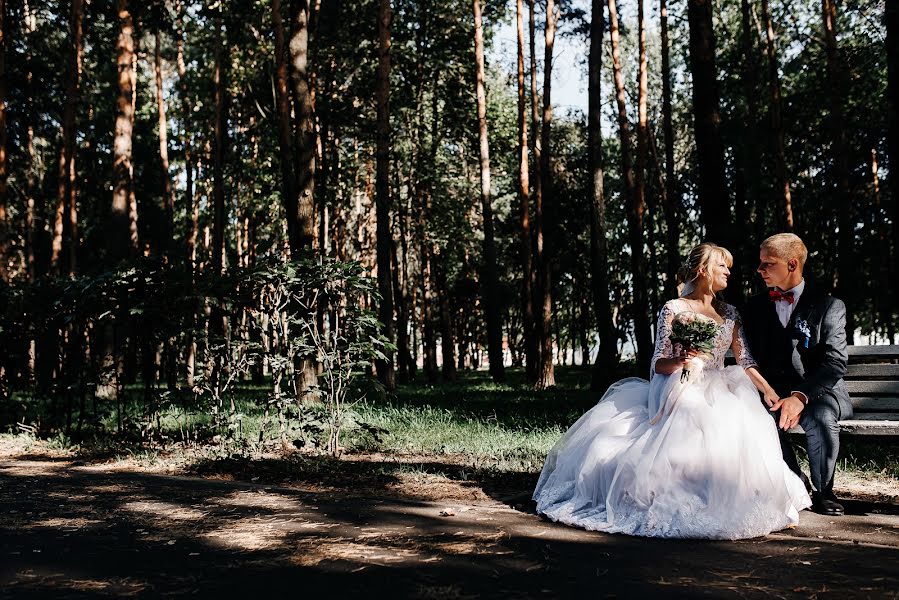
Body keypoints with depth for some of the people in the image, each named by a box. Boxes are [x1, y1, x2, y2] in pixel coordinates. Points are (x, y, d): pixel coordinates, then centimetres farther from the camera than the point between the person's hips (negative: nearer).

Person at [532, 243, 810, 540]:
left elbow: (745, 361, 12)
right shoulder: (674, 309, 0)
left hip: (717, 394, 5)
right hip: (679, 393, -5)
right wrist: (679, 361, -24)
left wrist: (772, 394, -1)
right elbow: (659, 364, -2)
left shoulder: (730, 313, 16)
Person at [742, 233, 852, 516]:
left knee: (821, 417, -35)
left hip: (819, 391, -2)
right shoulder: (755, 307, 11)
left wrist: (800, 396, -25)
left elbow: (835, 362, -11)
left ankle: (823, 492, -9)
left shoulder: (829, 306, -1)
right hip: (772, 392, 3)